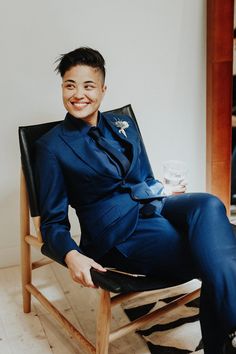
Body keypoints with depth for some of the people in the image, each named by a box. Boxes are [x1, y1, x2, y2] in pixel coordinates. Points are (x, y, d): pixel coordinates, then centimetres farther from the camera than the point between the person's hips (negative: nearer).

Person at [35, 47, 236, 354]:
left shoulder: (124, 126, 16)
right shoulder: (53, 146, 1)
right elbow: (53, 221, 0)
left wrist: (169, 198, 1)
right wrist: (71, 255, -21)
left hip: (152, 207, 5)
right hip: (116, 230, -5)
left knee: (209, 205, -30)